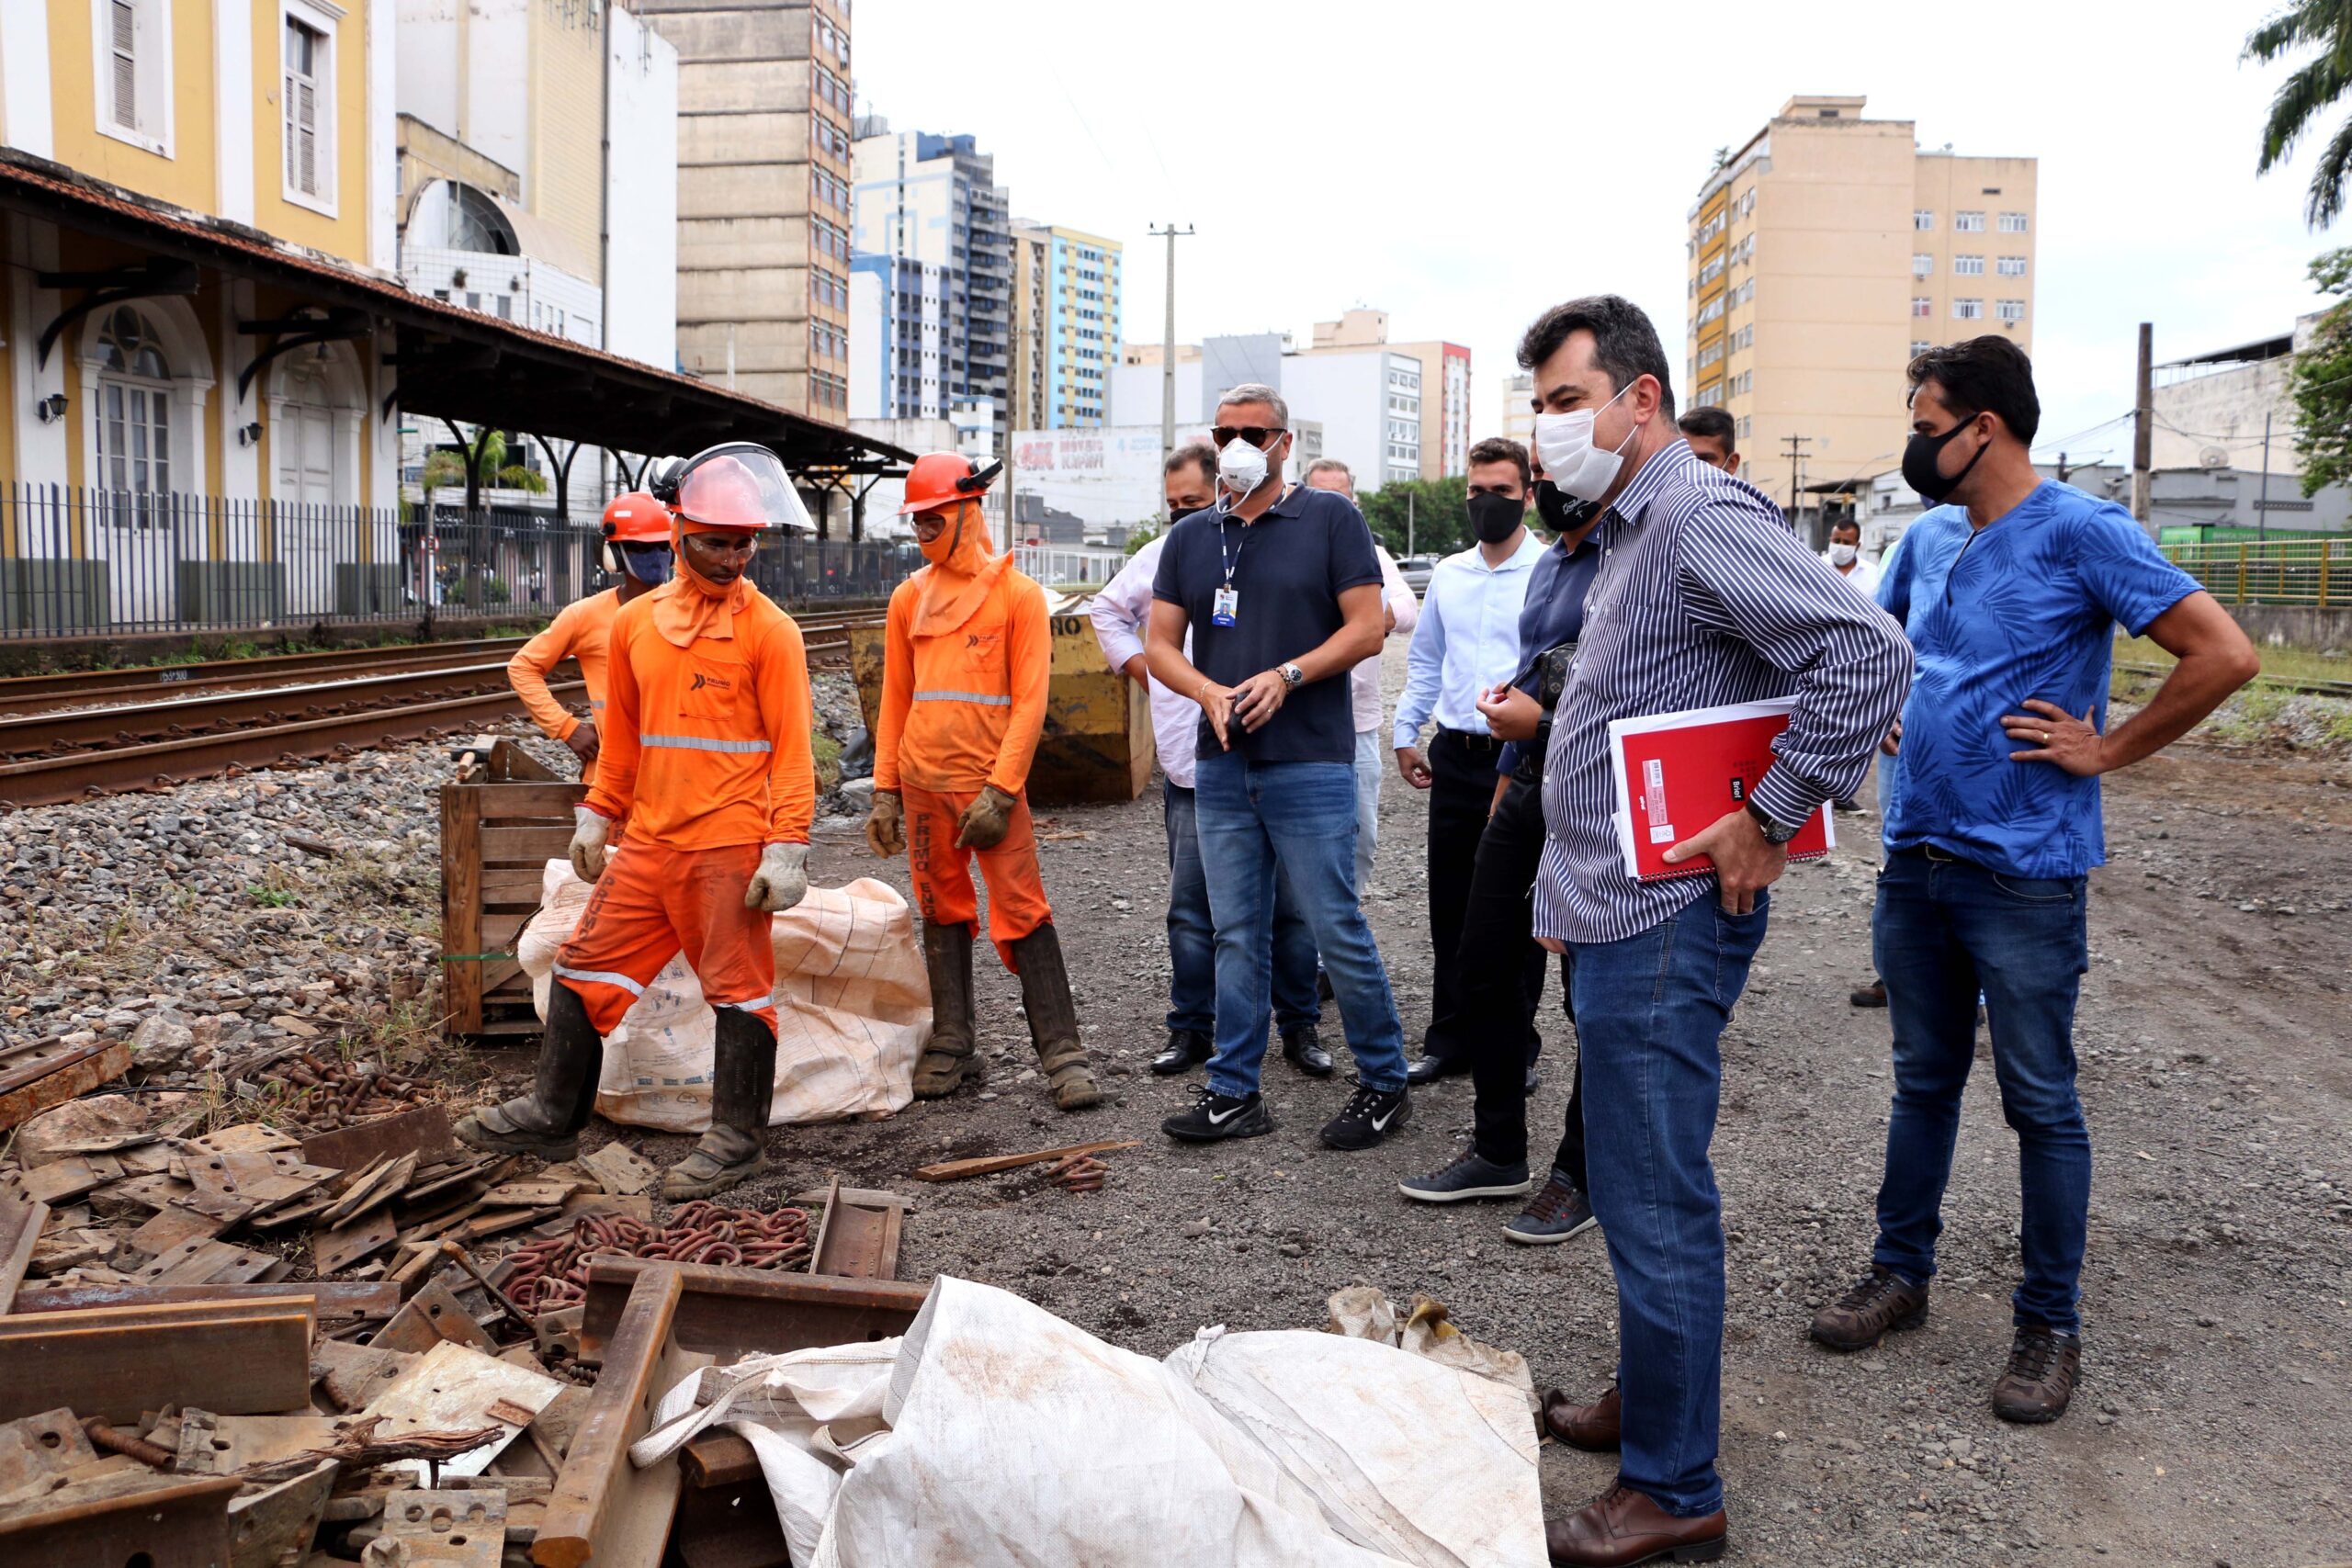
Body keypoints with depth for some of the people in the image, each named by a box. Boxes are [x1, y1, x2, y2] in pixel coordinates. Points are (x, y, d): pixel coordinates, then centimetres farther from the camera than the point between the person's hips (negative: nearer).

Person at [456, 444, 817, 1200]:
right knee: (585, 967, 11)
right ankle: (553, 1116, 24)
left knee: (738, 989, 2)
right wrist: (597, 818, 18)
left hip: (730, 847, -6)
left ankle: (738, 1142, 15)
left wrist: (786, 849, -14)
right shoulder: (635, 621, 10)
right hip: (649, 841, 6)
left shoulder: (769, 629, -6)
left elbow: (791, 748, -8)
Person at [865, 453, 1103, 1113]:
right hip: (923, 782, 4)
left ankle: (1061, 1051, -1)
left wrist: (1000, 790, -12)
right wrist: (886, 790, 7)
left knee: (1023, 912, -6)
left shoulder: (1017, 592, -3)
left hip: (991, 783, -4)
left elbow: (1030, 701, -6)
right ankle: (949, 1044, 18)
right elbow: (895, 700, 13)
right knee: (943, 914, 9)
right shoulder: (908, 599, 10)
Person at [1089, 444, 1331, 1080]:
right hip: (1191, 765, 3)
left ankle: (1300, 1027, 17)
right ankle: (1191, 1028, 18)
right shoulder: (1159, 557, 11)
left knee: (1289, 904, 5)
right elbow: (1106, 610, 27)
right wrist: (1140, 667, 16)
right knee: (1191, 907, 7)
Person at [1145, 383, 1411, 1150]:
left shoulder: (1330, 519, 1)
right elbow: (1160, 646, 10)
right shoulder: (1189, 537, 14)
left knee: (1337, 929, -2)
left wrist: (1286, 676, -17)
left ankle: (1384, 1085, 13)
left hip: (1310, 763, -5)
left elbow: (1366, 629, -5)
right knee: (1236, 934, 9)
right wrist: (1212, 694, -9)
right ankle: (1233, 1093, 16)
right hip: (1221, 765, 5)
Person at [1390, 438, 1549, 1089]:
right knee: (1450, 906, 10)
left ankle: (1514, 1046, 17)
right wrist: (1406, 732, 15)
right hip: (1455, 758, 5)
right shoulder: (1447, 574, 12)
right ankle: (1450, 1040, 21)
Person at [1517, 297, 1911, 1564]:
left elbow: (1870, 653, -25)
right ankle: (1648, 1403, 36)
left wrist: (1772, 818, -21)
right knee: (1636, 1193, 20)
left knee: (1656, 1207, -1)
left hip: (1663, 925, -10)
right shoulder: (1629, 531, 16)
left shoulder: (1702, 516, -16)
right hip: (1616, 914, 10)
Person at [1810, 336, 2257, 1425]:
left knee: (2040, 1103, 5)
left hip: (2023, 874, -6)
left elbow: (2224, 655, -18)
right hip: (1914, 859, 7)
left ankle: (2050, 1326, 18)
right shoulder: (1928, 538, 9)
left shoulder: (2082, 534, -13)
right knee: (1923, 1081, 17)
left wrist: (2107, 751, -14)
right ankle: (1900, 1273, 30)